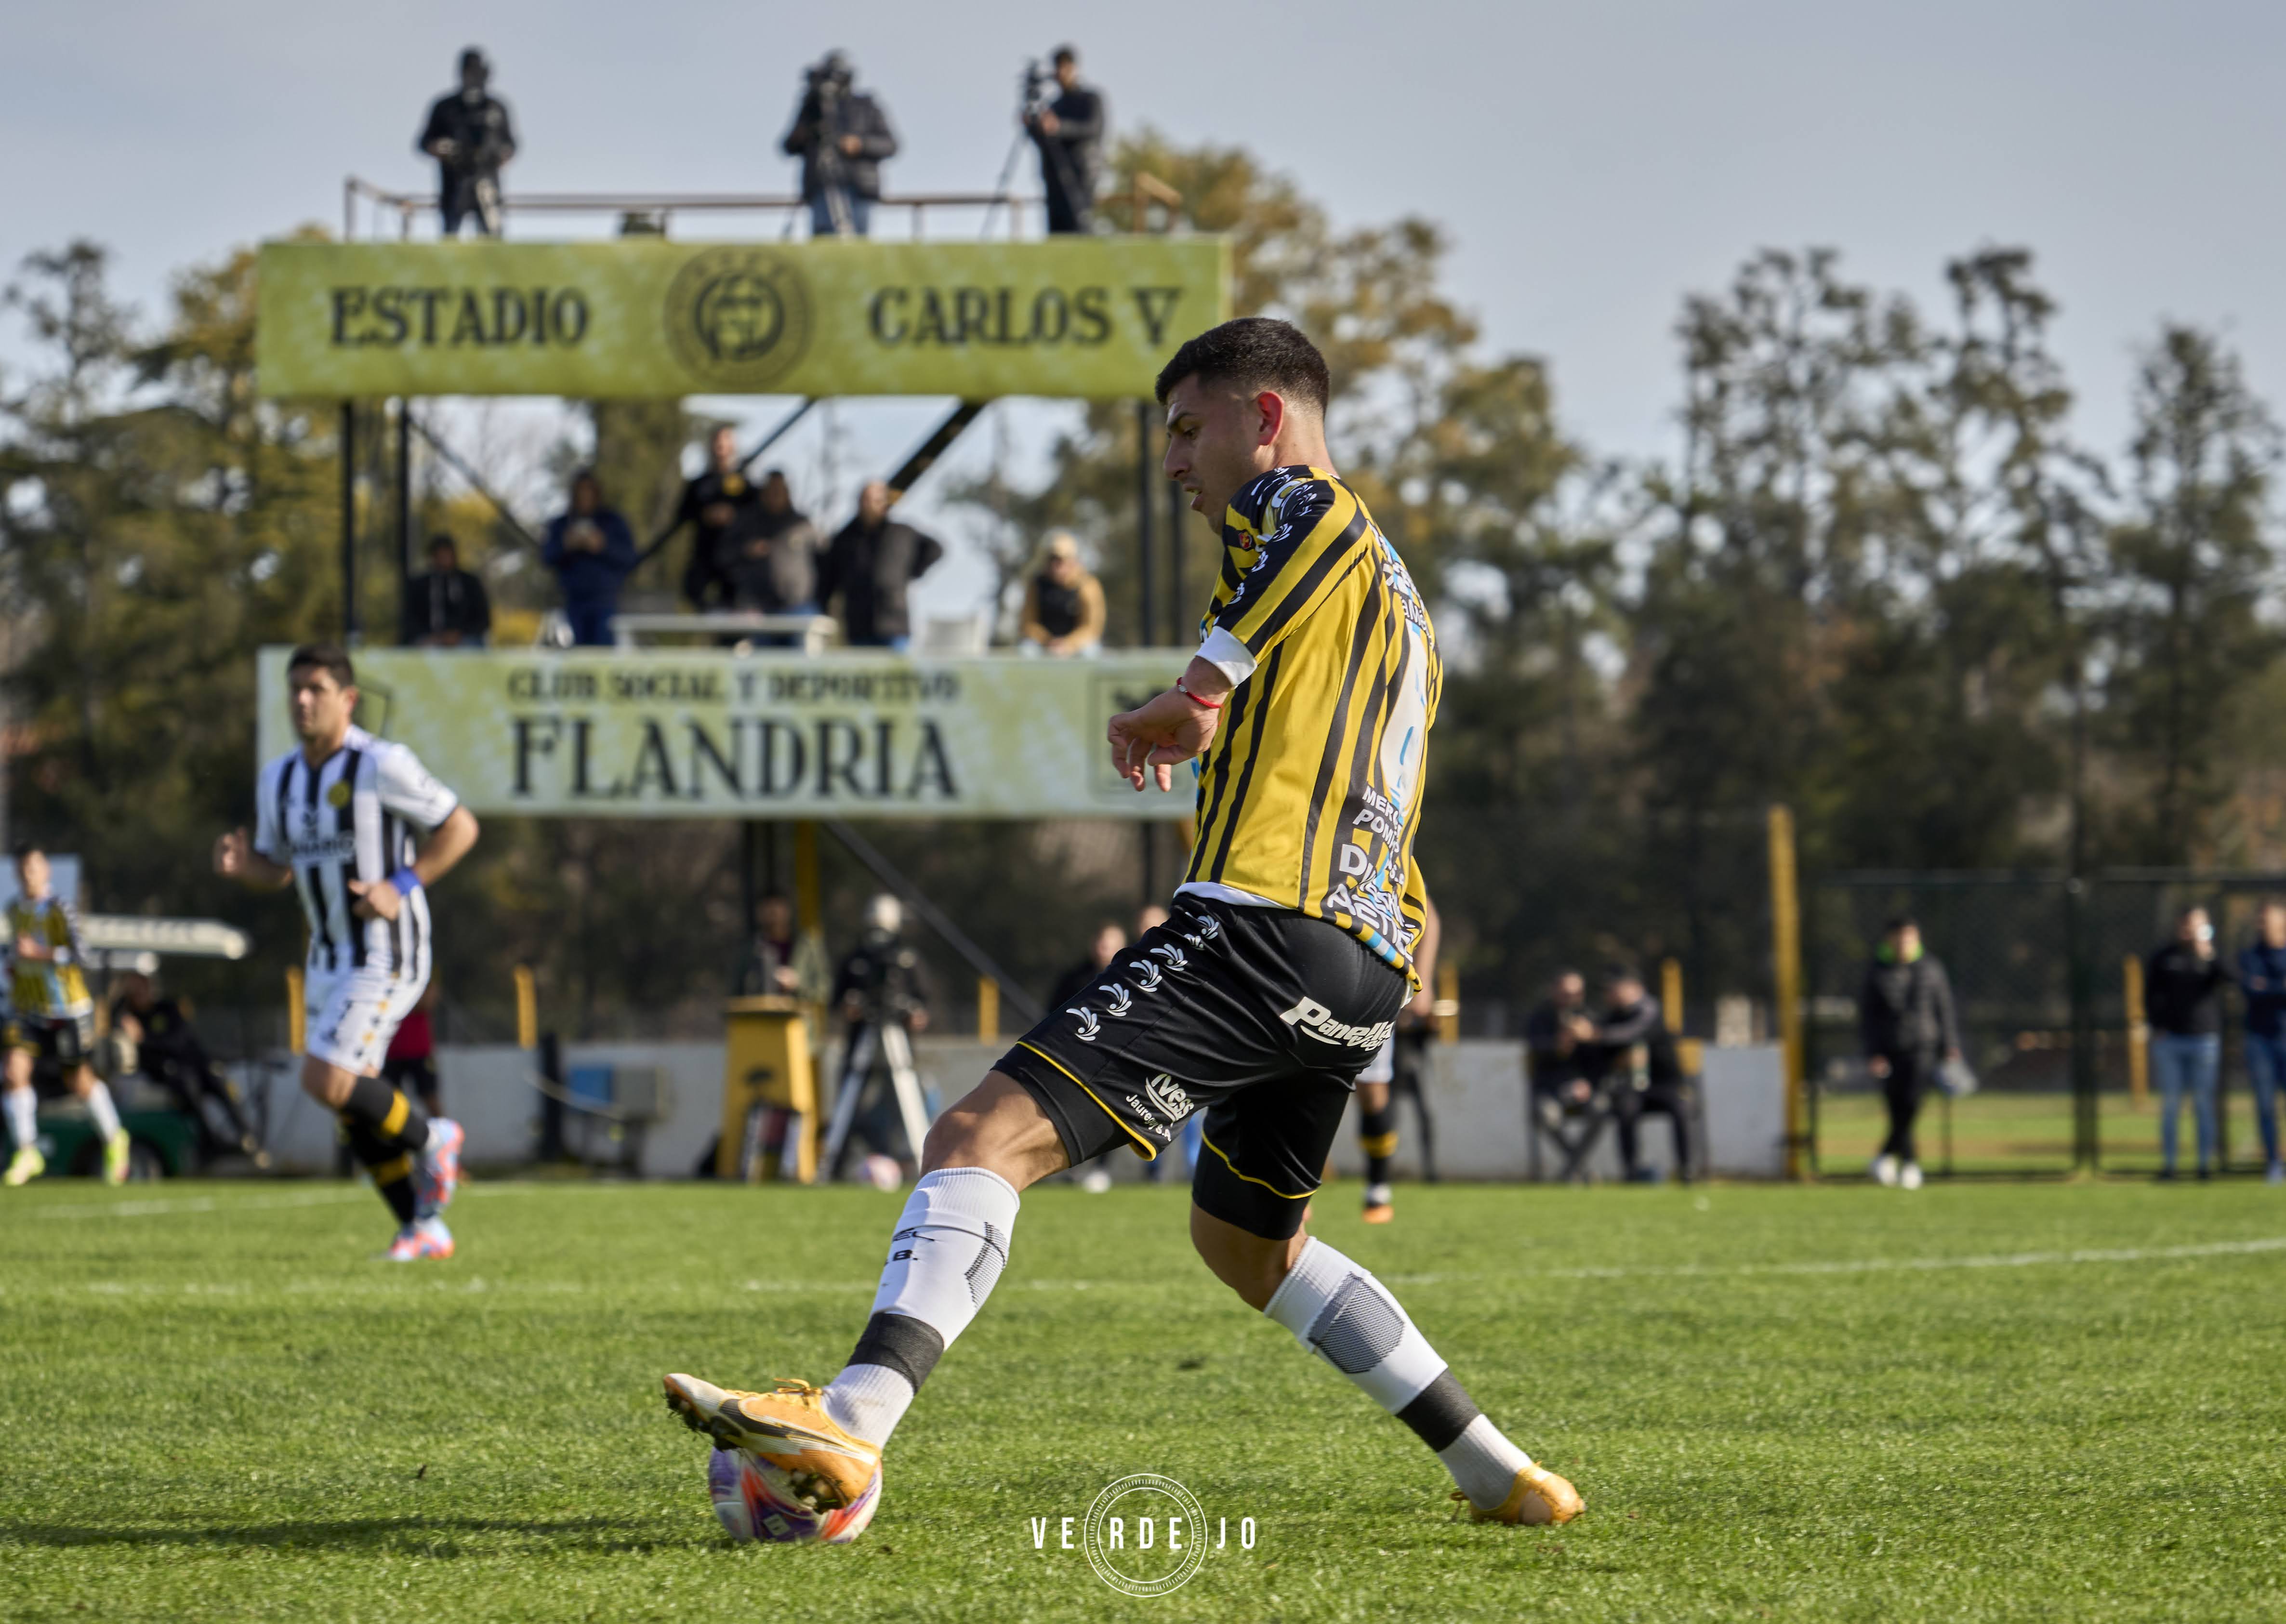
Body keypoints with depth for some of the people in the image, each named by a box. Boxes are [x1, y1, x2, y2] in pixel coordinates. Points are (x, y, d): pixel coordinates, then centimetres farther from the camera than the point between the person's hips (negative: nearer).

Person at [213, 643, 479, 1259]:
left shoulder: (381, 765, -14)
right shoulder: (279, 779, 7)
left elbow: (460, 826, -8)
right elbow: (277, 871, 16)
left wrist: (402, 888, -18)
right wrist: (240, 864, -7)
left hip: (389, 955, -8)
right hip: (331, 956, 8)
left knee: (325, 1083, -17)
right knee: (353, 1105, 7)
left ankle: (429, 1138, 8)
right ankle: (424, 1230, 20)